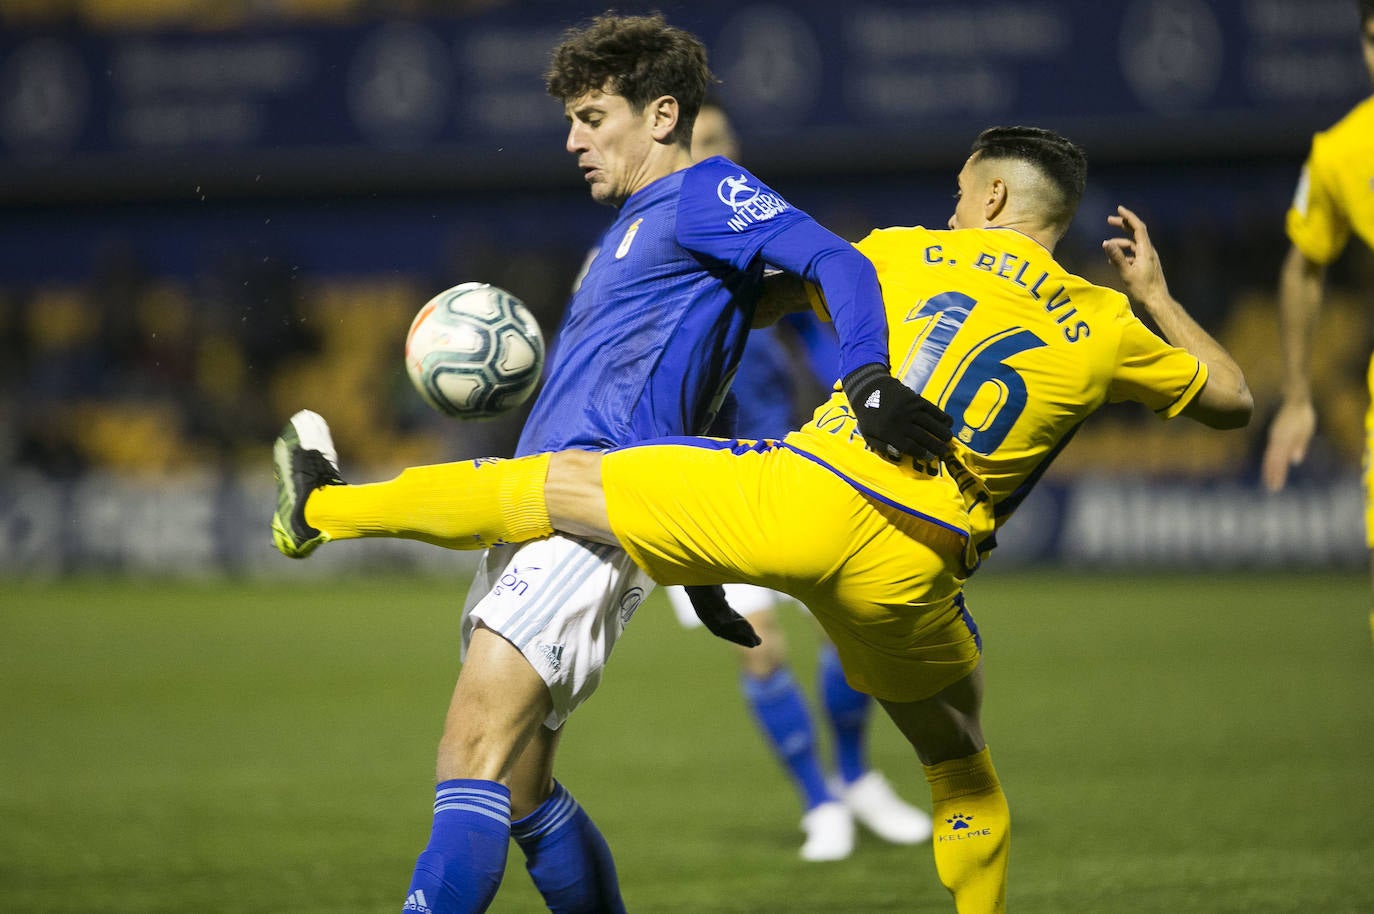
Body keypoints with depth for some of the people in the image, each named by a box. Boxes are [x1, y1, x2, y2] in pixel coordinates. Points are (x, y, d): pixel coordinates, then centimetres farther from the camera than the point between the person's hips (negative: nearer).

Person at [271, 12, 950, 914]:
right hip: (535, 519, 11)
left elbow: (836, 263, -15)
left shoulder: (705, 194, 0)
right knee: (521, 796, 12)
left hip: (599, 510, -11)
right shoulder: (634, 228, 29)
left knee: (472, 761, -22)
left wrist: (869, 381, -32)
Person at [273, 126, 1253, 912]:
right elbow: (1232, 398, 25)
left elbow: (769, 296, 26)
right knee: (960, 765, 26)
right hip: (909, 573, 2)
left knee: (563, 482, 10)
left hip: (806, 497, -1)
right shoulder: (1105, 327, 13)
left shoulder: (908, 254, 13)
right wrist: (1157, 296, 40)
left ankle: (328, 508, 18)